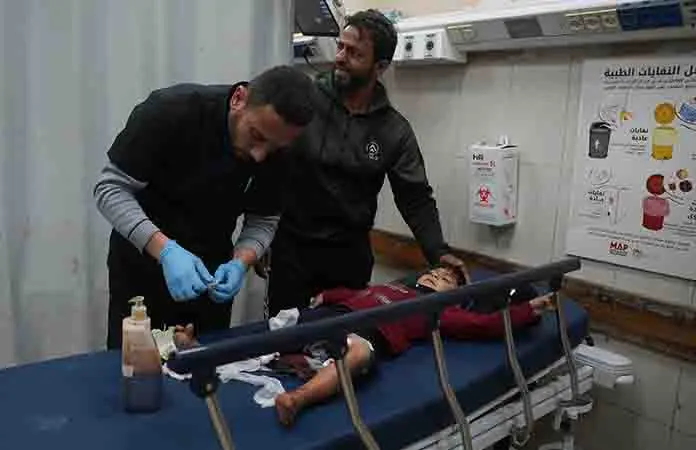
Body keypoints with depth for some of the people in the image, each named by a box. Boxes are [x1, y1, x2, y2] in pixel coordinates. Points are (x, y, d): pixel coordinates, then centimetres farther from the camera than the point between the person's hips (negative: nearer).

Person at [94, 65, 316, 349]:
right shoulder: (171, 111, -26)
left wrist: (240, 262, -24)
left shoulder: (277, 151, -13)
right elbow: (110, 188, -22)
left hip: (211, 271, 4)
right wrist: (165, 249, -35)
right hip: (142, 264, -3)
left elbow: (263, 221, -3)